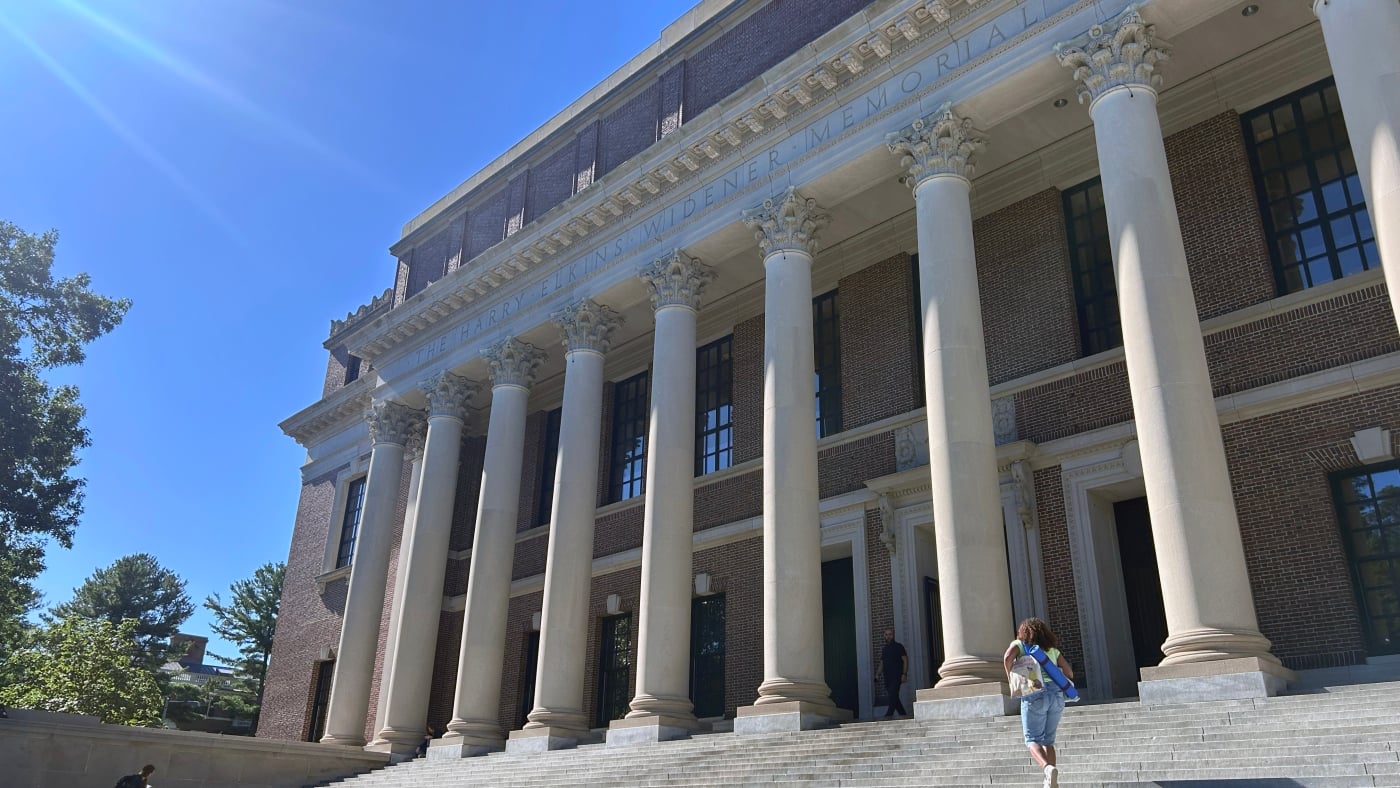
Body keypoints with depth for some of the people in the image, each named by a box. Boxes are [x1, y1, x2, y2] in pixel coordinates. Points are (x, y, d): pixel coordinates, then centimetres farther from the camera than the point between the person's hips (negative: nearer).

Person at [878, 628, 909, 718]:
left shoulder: (899, 646, 1)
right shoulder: (884, 649, 19)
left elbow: (905, 660, -4)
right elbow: (882, 663, 23)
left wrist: (904, 674, -14)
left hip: (897, 676, -6)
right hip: (887, 677, 6)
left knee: (893, 694, -18)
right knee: (893, 697, 4)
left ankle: (889, 714, -25)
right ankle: (903, 714, 13)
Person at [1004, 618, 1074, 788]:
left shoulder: (1019, 644, 10)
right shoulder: (1052, 649, 21)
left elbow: (1008, 657, -11)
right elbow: (1069, 673, 17)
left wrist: (1010, 676, 3)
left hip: (1035, 696, -4)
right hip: (1056, 694, 4)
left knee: (1033, 739, 1)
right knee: (1048, 740, 15)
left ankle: (1049, 768, -26)